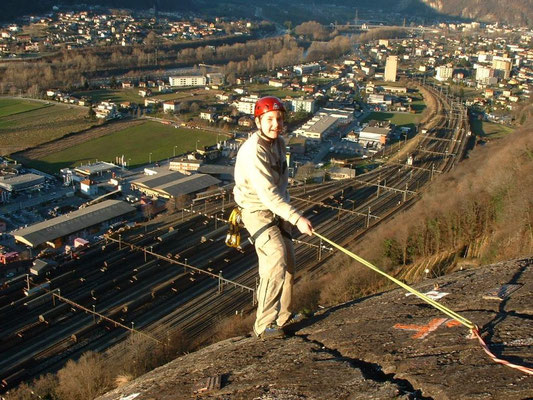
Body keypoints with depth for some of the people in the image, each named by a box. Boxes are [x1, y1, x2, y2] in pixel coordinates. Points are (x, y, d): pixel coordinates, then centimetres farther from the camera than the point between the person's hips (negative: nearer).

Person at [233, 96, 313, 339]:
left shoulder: (279, 142, 4)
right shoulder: (253, 151, -24)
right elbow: (267, 193, -30)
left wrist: (286, 209, 9)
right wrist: (297, 218, -34)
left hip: (277, 209, 9)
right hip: (257, 210, -9)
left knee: (288, 263, 13)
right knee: (277, 258, -22)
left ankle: (282, 316, 31)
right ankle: (264, 325, -15)